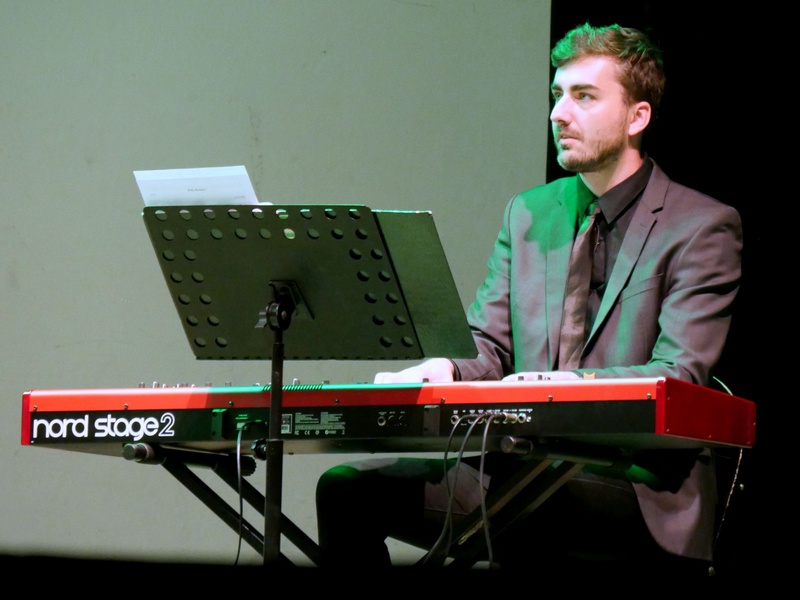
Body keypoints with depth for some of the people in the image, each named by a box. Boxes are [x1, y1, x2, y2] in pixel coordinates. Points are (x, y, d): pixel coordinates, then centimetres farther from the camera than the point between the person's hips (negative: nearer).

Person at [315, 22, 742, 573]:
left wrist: (571, 383, -29)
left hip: (638, 486, -6)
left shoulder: (703, 228, -2)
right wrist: (444, 369, -11)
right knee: (348, 488, -12)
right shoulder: (527, 214, 18)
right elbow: (488, 347, 14)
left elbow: (680, 377, -12)